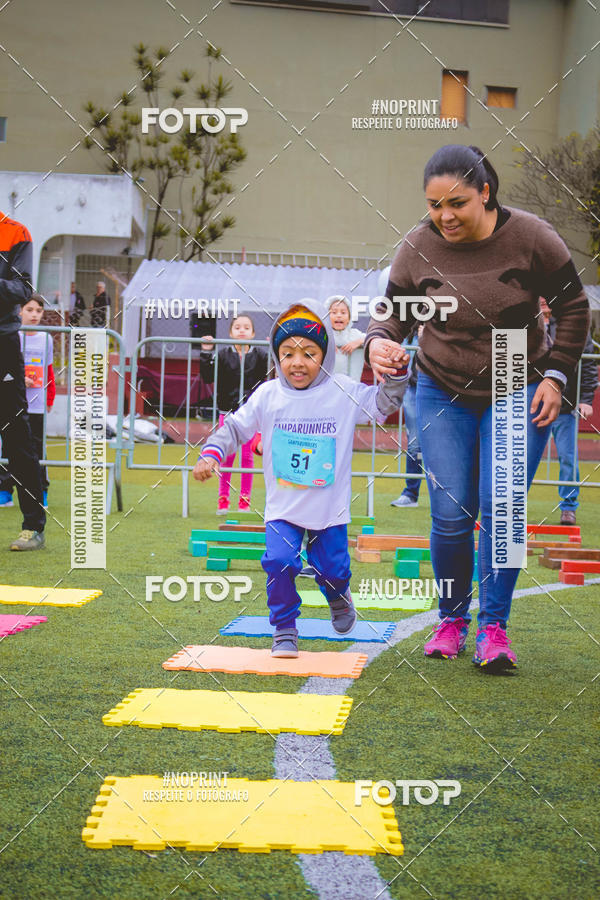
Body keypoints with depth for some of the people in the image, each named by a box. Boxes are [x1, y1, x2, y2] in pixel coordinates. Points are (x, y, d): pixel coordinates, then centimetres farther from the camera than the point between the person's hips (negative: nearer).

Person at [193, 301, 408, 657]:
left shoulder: (344, 393, -6)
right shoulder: (268, 395, -3)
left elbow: (383, 405, 2)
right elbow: (235, 427, 3)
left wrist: (396, 374, -14)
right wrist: (211, 454, -11)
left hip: (331, 510, 0)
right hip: (282, 508, 0)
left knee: (333, 570, 7)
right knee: (279, 563, -16)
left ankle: (339, 599, 45)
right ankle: (285, 631, 3)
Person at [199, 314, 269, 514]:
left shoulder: (260, 355, 1)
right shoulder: (223, 355, 0)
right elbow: (208, 377, -3)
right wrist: (206, 353, -12)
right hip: (227, 410, 0)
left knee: (246, 454, 3)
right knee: (227, 454, 3)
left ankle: (245, 499, 12)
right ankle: (223, 498, 11)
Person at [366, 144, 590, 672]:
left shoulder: (531, 238, -12)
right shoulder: (418, 247, -9)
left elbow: (573, 307, 0)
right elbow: (395, 311, 2)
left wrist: (555, 376, -5)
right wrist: (378, 341, -21)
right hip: (443, 392, 1)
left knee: (501, 509, -10)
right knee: (451, 514, -5)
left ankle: (494, 627, 1)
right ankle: (452, 619, 14)